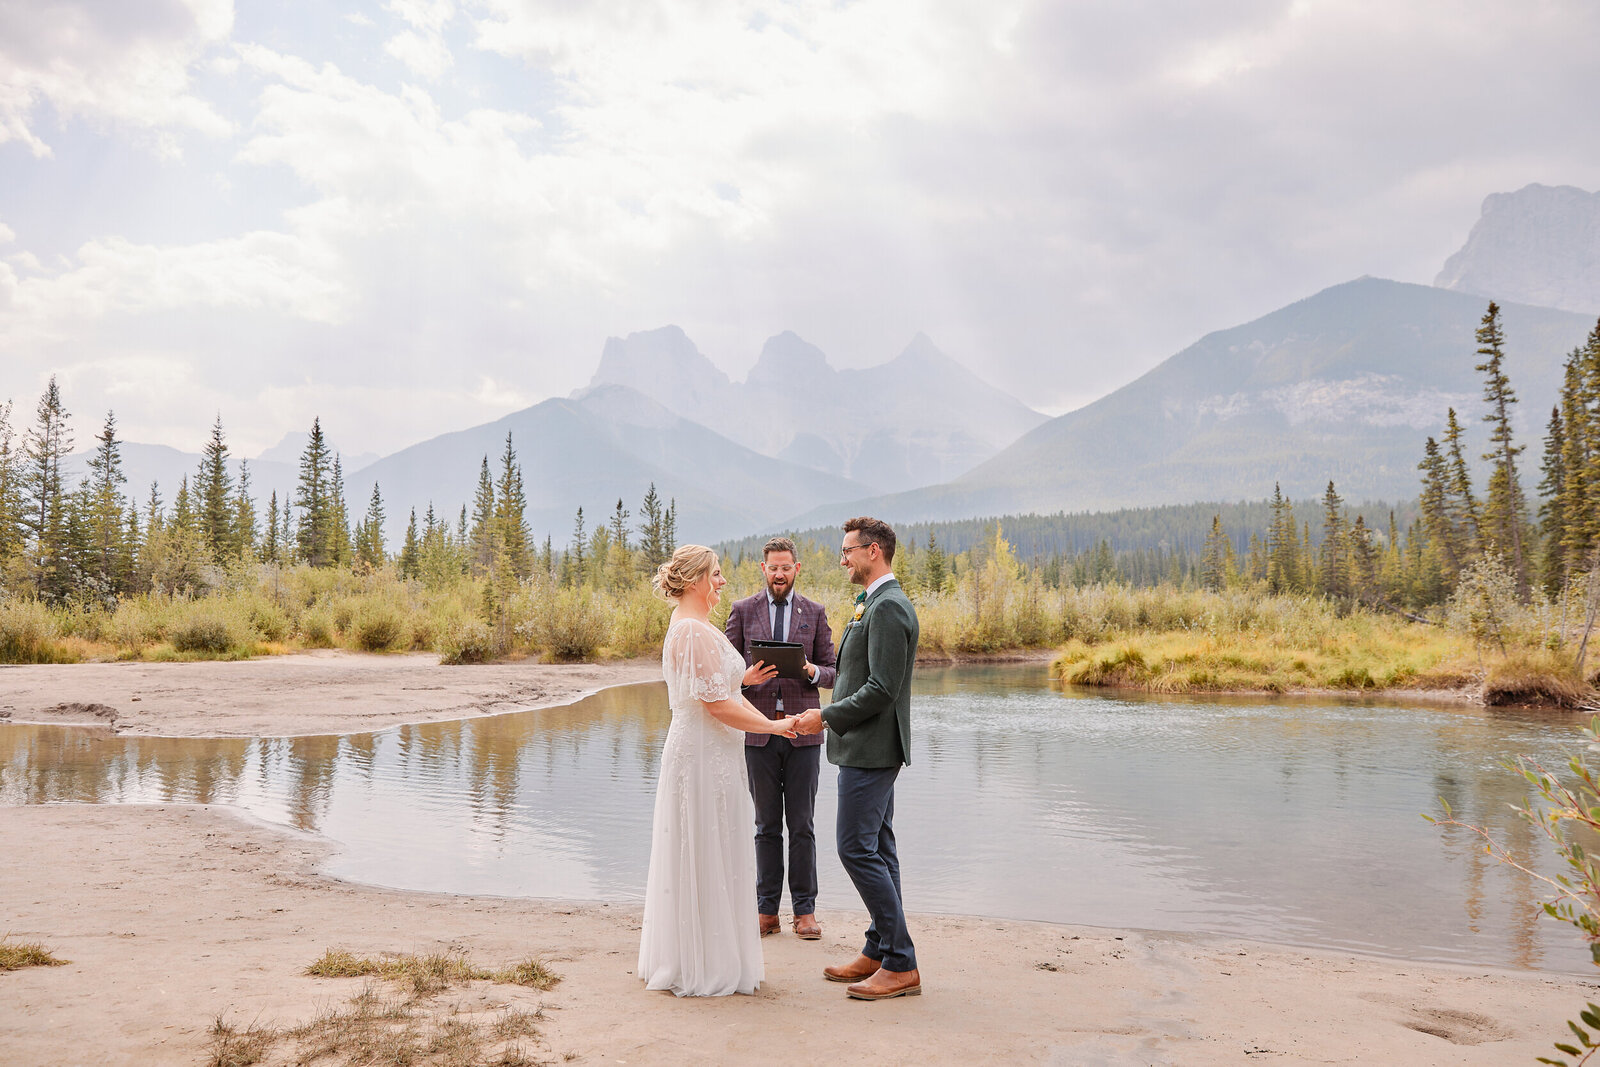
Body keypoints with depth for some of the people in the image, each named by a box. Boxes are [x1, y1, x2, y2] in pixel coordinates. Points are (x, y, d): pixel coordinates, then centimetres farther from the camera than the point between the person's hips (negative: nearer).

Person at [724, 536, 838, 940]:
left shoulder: (814, 613, 8)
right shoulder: (743, 611, 7)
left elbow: (831, 672, 9)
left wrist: (812, 671, -13)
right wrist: (749, 676, -15)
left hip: (802, 730, 0)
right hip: (759, 731, 0)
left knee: (802, 825, 3)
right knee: (767, 825, 6)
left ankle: (804, 910, 12)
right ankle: (767, 910, 13)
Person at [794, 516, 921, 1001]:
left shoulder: (888, 607, -18)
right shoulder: (875, 604, 16)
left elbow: (882, 688, -23)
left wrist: (826, 717, -16)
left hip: (871, 748, -11)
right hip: (869, 747, 11)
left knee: (857, 848, -9)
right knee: (877, 849, 13)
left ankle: (901, 965, -3)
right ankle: (879, 952, 21)